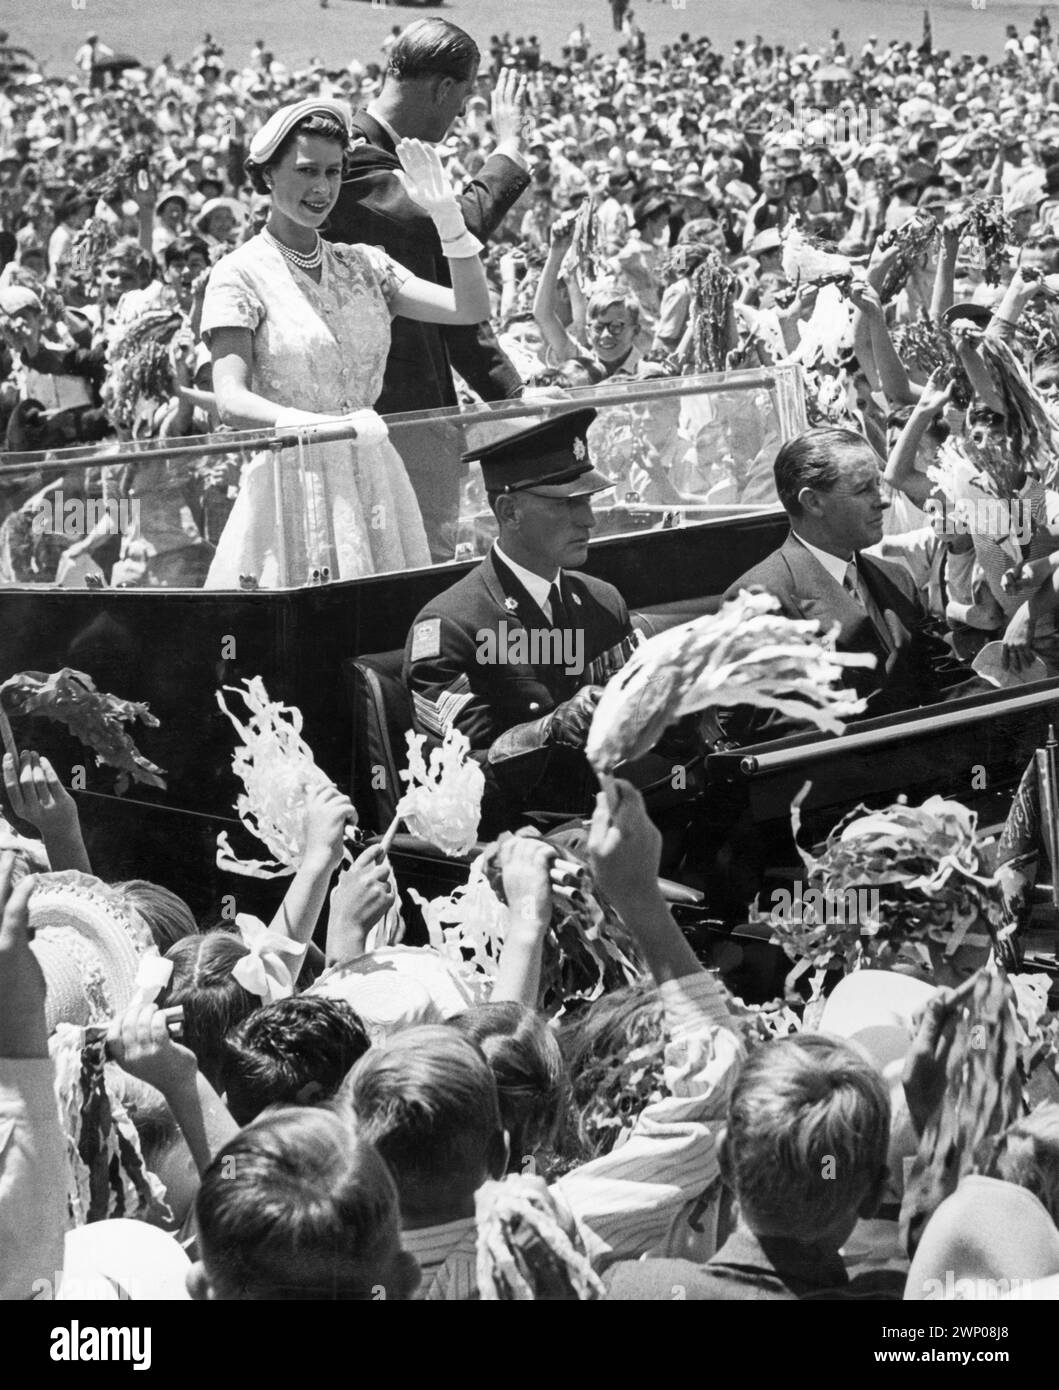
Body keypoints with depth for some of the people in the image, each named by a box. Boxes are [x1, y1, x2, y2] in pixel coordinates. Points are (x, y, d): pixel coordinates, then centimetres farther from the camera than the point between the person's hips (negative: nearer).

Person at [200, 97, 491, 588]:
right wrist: (322, 426, -30)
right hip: (290, 479, -4)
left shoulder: (363, 265, 12)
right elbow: (231, 401, -14)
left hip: (375, 485, 4)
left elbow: (472, 309, 2)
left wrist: (447, 214, -10)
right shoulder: (241, 274, -3)